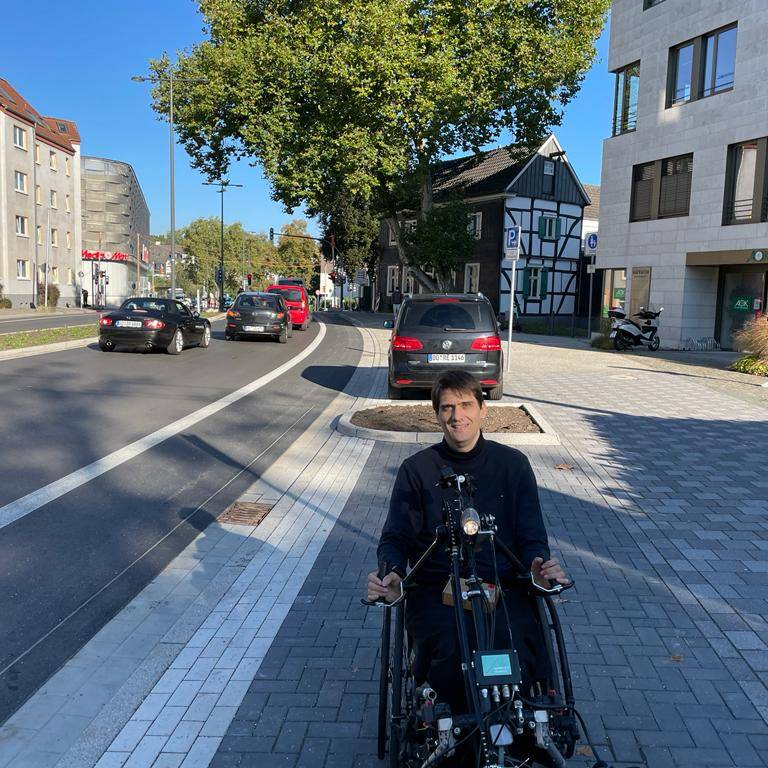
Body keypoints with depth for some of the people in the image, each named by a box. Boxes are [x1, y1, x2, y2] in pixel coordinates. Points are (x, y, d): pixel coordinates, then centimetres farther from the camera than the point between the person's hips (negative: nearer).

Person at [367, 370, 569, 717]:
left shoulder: (513, 464, 10)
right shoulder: (416, 469, 8)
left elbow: (532, 535, 8)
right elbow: (396, 537, 4)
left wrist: (540, 565, -16)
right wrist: (390, 573, -19)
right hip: (435, 590, 0)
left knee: (519, 660, -26)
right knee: (451, 659, -28)